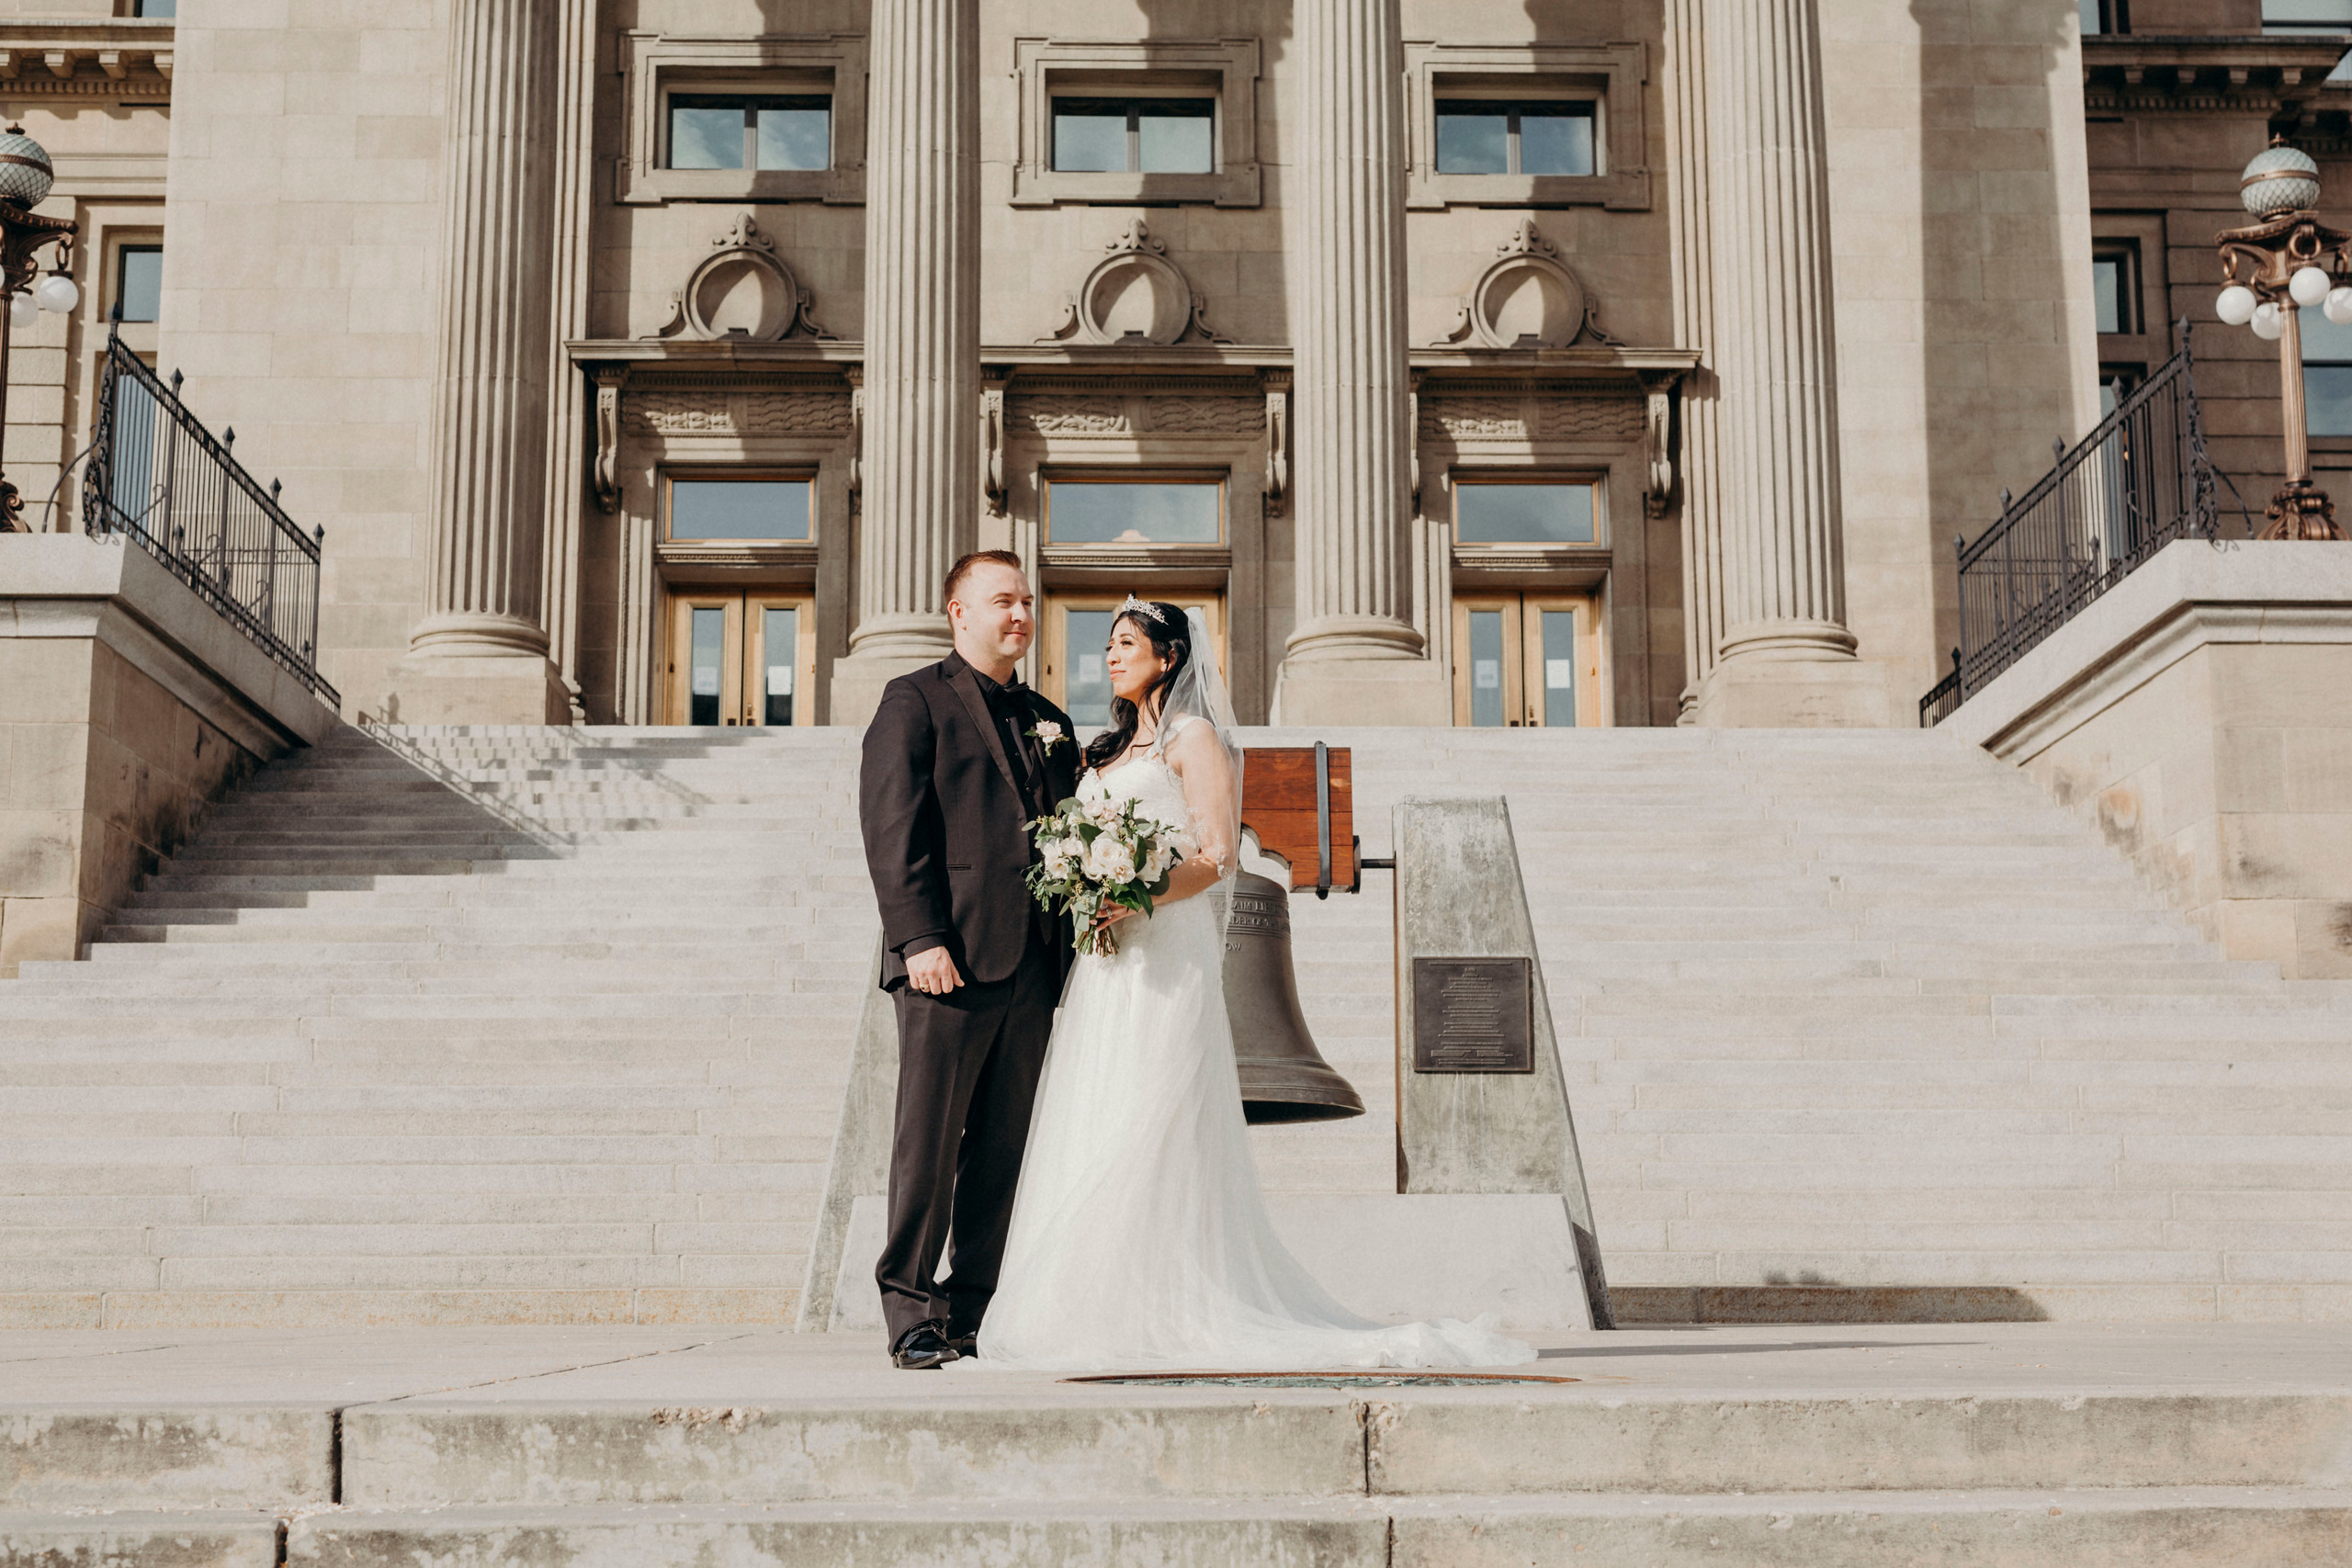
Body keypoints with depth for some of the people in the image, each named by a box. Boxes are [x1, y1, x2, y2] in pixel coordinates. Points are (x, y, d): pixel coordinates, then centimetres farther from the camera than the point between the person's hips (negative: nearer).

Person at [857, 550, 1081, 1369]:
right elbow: (893, 830, -7)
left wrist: (1070, 954, 10)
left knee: (1005, 1147, 7)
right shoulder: (915, 702, 3)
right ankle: (913, 1312, 3)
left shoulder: (1050, 722, 22)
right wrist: (919, 939, -16)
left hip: (1033, 965, 6)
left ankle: (978, 1309, 13)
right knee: (928, 1141, -4)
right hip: (952, 961, -6)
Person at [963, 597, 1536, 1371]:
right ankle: (1098, 1314, 4)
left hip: (1165, 956, -8)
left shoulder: (1194, 737, -1)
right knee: (1090, 1135, 3)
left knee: (1147, 1130, -12)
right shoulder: (1111, 748, 23)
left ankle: (1155, 1315, -10)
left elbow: (1217, 854, -11)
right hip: (1105, 966, 8)